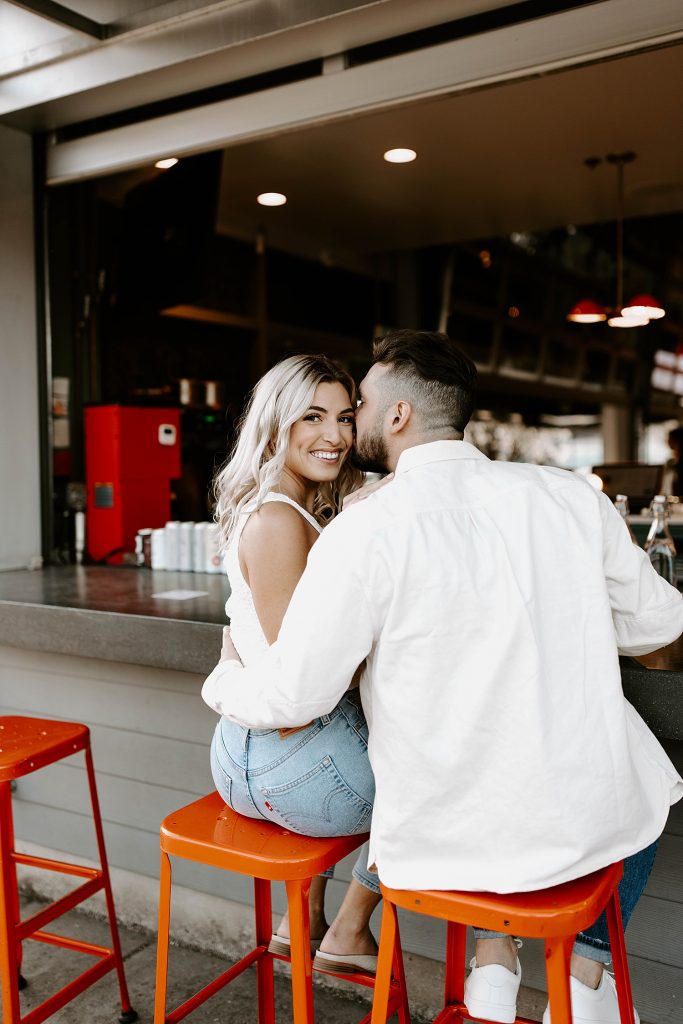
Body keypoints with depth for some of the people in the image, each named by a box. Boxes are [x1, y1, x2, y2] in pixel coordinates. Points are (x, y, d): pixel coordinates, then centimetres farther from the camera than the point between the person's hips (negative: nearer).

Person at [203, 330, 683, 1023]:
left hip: (451, 835, -1)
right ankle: (586, 968, 28)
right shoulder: (570, 495, -6)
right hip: (590, 820, 2)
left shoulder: (367, 531, -17)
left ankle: (492, 962, 26)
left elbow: (291, 697, -13)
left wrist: (220, 682, 9)